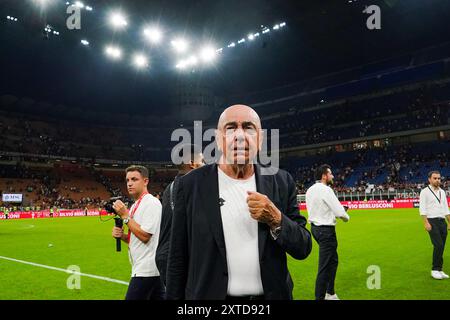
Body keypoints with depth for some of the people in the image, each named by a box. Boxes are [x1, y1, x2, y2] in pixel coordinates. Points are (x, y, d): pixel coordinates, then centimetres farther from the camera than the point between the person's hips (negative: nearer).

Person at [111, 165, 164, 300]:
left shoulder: (151, 202, -14)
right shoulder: (136, 205, 13)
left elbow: (144, 236, -21)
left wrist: (125, 215, -14)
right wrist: (122, 236, 1)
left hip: (146, 269, -9)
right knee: (157, 297, 14)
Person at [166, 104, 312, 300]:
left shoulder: (281, 182, -4)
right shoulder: (192, 184, -9)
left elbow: (303, 248, -3)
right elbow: (178, 259, -5)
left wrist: (276, 219, -19)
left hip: (271, 294, 2)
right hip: (209, 295, -1)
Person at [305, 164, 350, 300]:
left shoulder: (310, 190, 8)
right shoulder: (326, 190, -18)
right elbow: (340, 212, -18)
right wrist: (346, 217, 3)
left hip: (315, 227, 10)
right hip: (326, 230, -10)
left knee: (333, 261, 22)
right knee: (325, 266, -2)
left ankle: (330, 293, 33)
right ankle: (320, 297, 5)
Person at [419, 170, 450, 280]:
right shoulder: (425, 191, -4)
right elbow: (422, 209, -10)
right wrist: (426, 223, -18)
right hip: (432, 221, -6)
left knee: (441, 247, 6)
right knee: (438, 245, -14)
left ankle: (439, 270, 15)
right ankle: (435, 270, -3)